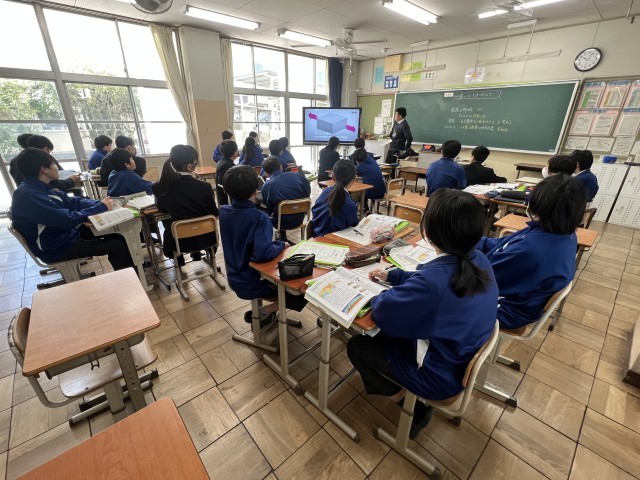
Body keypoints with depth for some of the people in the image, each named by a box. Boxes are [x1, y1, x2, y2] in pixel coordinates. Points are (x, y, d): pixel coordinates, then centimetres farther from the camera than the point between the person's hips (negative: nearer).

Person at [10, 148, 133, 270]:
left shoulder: (42, 188, 3)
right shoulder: (27, 195, -25)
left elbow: (72, 202, 7)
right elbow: (67, 219, -28)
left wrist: (100, 203, -10)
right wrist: (101, 207, -18)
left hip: (66, 232, 9)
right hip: (55, 247, -9)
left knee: (117, 234, 1)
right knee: (116, 246, -18)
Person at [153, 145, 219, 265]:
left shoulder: (159, 187, -13)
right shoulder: (204, 187, -20)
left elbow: (161, 209, 7)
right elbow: (214, 213, -4)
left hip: (178, 241, 1)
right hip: (205, 238, -1)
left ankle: (178, 257, 39)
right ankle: (197, 253, 40)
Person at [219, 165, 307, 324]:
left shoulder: (223, 211, -5)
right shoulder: (259, 218, -27)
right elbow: (263, 254, -37)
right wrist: (281, 244, -19)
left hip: (234, 280, 8)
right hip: (251, 285, -7)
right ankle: (263, 313, 2)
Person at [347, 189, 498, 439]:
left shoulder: (434, 279, -38)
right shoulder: (479, 261, -11)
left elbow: (382, 312, -26)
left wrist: (380, 295, -5)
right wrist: (392, 275, 7)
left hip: (442, 376, -8)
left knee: (356, 346, 9)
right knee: (384, 335, 24)